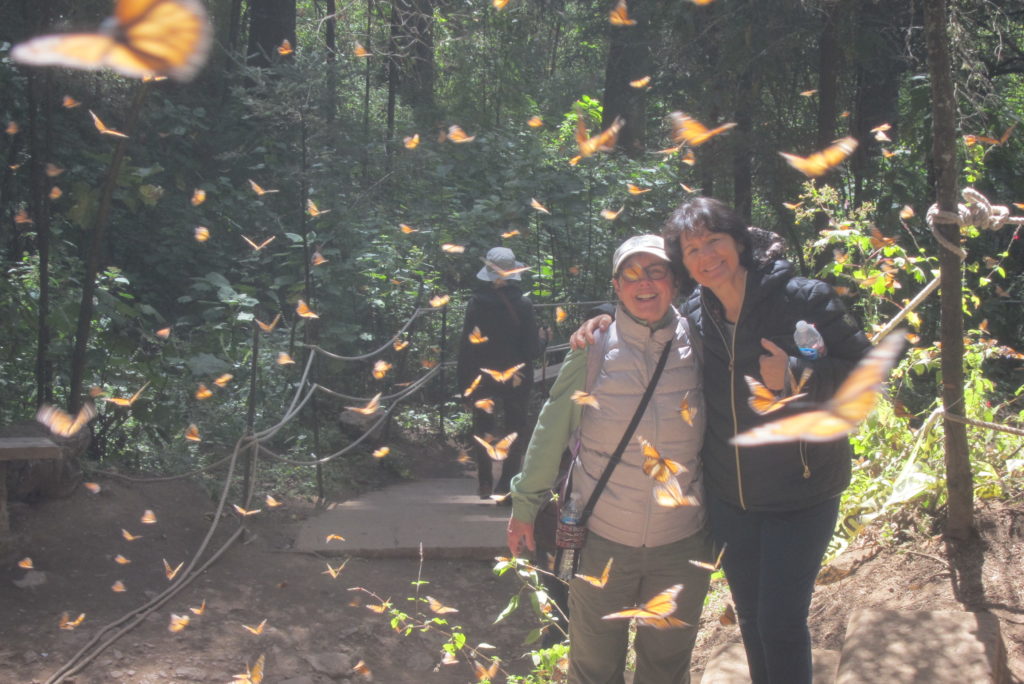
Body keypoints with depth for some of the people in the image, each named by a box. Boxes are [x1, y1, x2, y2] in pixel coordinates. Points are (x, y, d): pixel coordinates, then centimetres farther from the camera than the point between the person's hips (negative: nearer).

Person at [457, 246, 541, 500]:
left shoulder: (476, 303, -8)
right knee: (515, 428, 9)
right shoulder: (523, 305, -11)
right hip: (516, 377, -1)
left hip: (482, 377, 1)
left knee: (483, 427, 15)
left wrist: (464, 381, 1)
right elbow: (533, 347, -9)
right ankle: (506, 486, 4)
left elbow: (466, 345, -6)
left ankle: (485, 484, 16)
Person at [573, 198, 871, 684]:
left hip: (801, 495, -5)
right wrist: (607, 322, -1)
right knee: (750, 617, 17)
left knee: (781, 622, -4)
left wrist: (796, 375, -27)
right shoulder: (693, 314, -1)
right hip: (728, 497, 5)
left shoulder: (805, 299, -15)